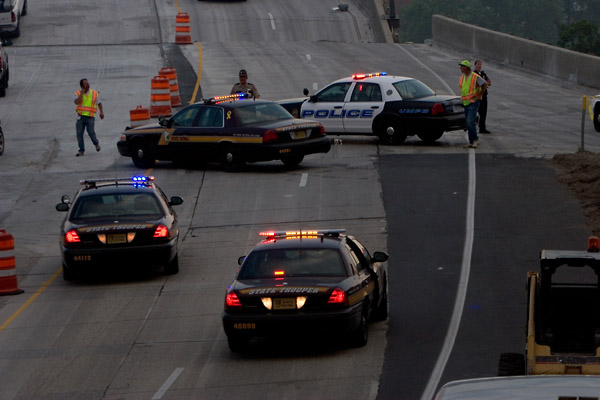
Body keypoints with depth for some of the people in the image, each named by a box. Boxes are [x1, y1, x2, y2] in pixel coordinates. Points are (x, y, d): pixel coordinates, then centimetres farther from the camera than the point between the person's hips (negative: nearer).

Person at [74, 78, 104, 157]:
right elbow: (76, 102, -15)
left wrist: (101, 112, 1)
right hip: (81, 117, 2)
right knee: (79, 133, -6)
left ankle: (96, 143, 15)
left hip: (90, 117, -1)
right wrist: (81, 93, -17)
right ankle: (81, 150, 1)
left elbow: (99, 103, 13)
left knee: (91, 132, -15)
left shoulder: (94, 93, 2)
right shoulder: (78, 94, 1)